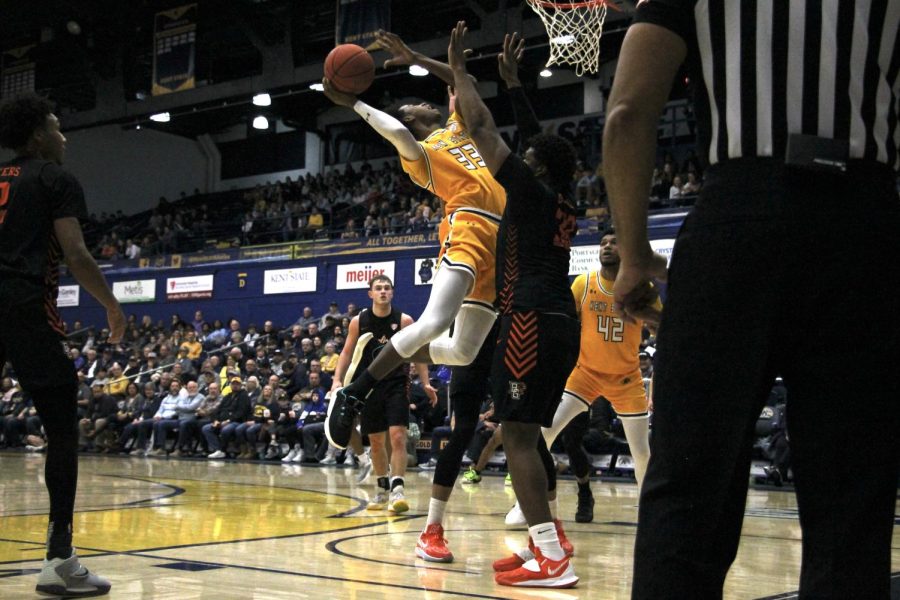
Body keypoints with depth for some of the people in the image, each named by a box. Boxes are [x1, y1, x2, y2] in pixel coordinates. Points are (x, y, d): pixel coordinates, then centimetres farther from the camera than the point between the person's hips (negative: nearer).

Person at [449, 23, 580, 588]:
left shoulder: (532, 188, -3)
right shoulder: (563, 201, 18)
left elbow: (482, 128, -1)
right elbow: (537, 137, 34)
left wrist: (459, 68, 10)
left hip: (532, 323, -9)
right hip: (561, 324, 9)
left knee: (517, 434, -12)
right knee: (529, 432, 17)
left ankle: (551, 560, -18)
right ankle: (549, 540, 20)